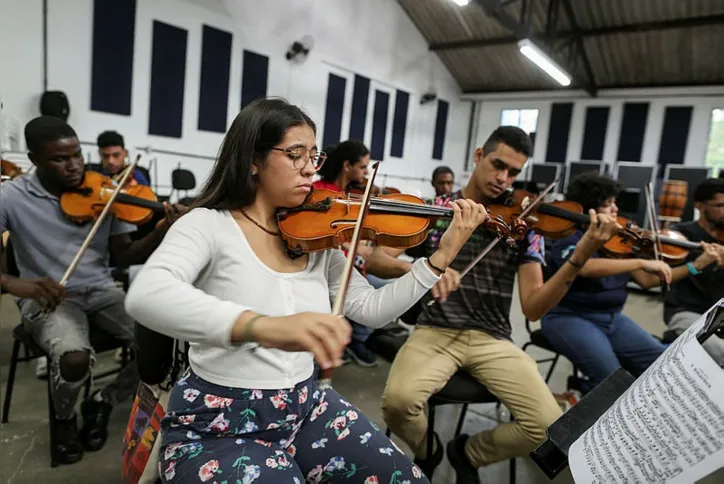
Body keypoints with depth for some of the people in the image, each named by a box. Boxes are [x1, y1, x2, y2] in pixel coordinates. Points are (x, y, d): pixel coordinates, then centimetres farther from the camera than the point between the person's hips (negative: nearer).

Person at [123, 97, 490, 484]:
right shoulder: (208, 225, -14)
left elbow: (371, 309, 1)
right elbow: (144, 295, -33)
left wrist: (440, 258, -9)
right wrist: (261, 326, -50)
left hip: (307, 407, 5)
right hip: (219, 424, -4)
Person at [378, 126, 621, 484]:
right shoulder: (435, 210, 2)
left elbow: (533, 308, -4)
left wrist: (580, 257, -19)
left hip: (492, 340, 2)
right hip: (436, 331, -1)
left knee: (549, 426, -17)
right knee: (398, 400, -29)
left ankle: (468, 453, 17)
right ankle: (427, 451, 11)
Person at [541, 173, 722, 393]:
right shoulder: (568, 239, -13)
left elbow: (646, 280, 8)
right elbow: (587, 267, -35)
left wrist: (697, 264, 3)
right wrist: (642, 262, -36)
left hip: (612, 317, 7)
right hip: (569, 317, -7)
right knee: (611, 378, -25)